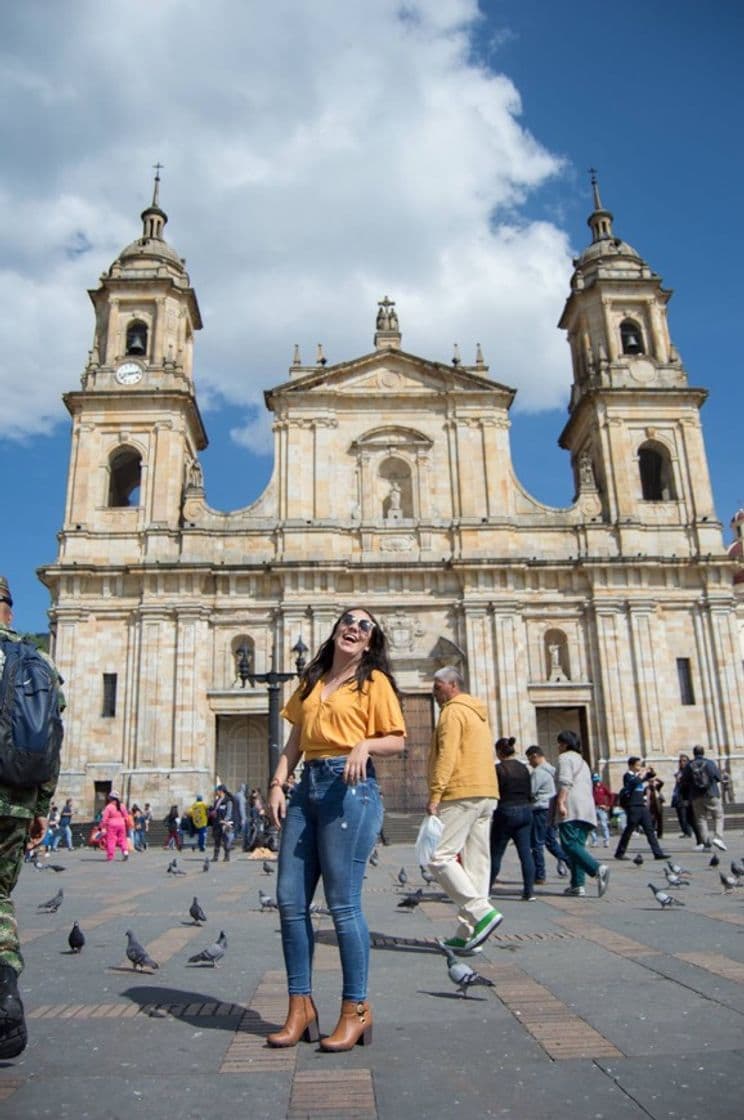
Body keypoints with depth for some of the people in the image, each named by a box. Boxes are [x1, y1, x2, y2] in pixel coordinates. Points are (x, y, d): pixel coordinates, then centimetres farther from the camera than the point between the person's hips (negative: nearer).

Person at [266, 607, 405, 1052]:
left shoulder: (374, 680, 3)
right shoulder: (312, 682, 19)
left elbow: (398, 740, -1)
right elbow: (295, 741, 17)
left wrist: (365, 744, -20)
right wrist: (278, 783, 5)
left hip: (350, 786, -6)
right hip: (307, 786, 6)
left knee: (343, 902, -4)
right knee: (290, 899, 5)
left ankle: (357, 1010, 11)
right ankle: (301, 1006, 18)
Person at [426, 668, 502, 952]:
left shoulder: (453, 711, -6)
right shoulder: (478, 713, 23)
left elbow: (446, 756, -17)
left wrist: (434, 795, -19)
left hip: (461, 794, -9)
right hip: (487, 793, 10)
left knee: (439, 857, -8)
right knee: (476, 862, 6)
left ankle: (481, 912, -15)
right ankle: (467, 934, 8)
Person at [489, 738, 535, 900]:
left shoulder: (498, 769, -11)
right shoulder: (523, 768, 8)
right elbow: (529, 794, 12)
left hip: (506, 813, -6)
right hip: (525, 811, 6)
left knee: (495, 854, 5)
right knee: (526, 852, 4)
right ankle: (529, 891, 1)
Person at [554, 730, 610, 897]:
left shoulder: (565, 757, 1)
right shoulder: (582, 761, 28)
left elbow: (565, 781, -14)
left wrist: (560, 802, -21)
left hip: (571, 808, -9)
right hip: (587, 808, 9)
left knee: (570, 844, -14)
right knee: (578, 845, 7)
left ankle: (598, 869, -31)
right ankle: (578, 885, 0)